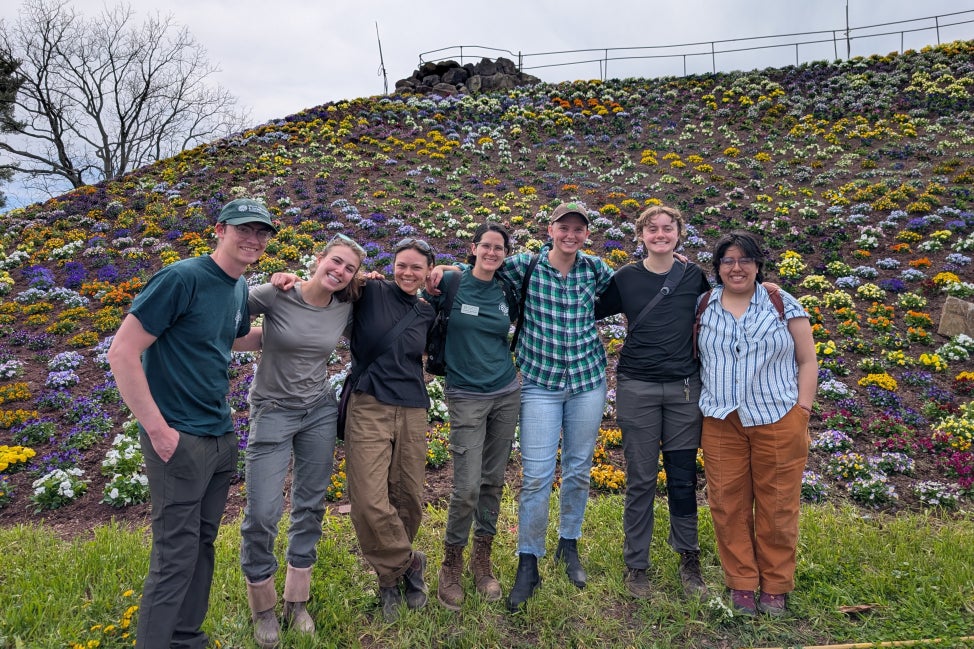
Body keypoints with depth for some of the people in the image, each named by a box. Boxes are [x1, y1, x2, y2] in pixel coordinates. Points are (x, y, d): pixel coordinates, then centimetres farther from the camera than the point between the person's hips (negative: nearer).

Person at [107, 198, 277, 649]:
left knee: (203, 544, 16)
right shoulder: (182, 278, -16)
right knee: (177, 554, -2)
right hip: (179, 439, -8)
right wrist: (157, 428, -17)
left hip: (221, 438, 8)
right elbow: (122, 353, -17)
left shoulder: (240, 289, 8)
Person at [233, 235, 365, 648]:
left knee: (310, 505, 9)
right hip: (273, 412, -4)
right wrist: (268, 337, -13)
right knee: (262, 512, -6)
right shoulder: (275, 295, -14)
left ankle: (297, 599, 27)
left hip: (321, 411, 4)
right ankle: (262, 605, 18)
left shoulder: (345, 310, -2)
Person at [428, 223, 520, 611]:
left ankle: (482, 559, 26)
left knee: (493, 480, 10)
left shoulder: (507, 293, 5)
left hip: (506, 393, 4)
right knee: (467, 487, -8)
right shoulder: (450, 282, -6)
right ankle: (451, 564, 14)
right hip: (466, 397, -4)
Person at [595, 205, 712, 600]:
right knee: (640, 480, 5)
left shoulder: (694, 276, 4)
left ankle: (689, 560, 26)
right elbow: (591, 313, 9)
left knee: (683, 478, 8)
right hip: (637, 388, -1)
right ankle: (636, 566, 19)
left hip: (685, 388, 1)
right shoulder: (624, 279, 1)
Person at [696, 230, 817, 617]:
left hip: (778, 421, -2)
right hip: (722, 423, 2)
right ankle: (740, 584, 20)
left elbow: (807, 360, 3)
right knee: (728, 505, 6)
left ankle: (775, 588, 21)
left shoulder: (782, 304, 3)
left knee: (777, 506, 5)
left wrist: (802, 410, -2)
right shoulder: (704, 307, 8)